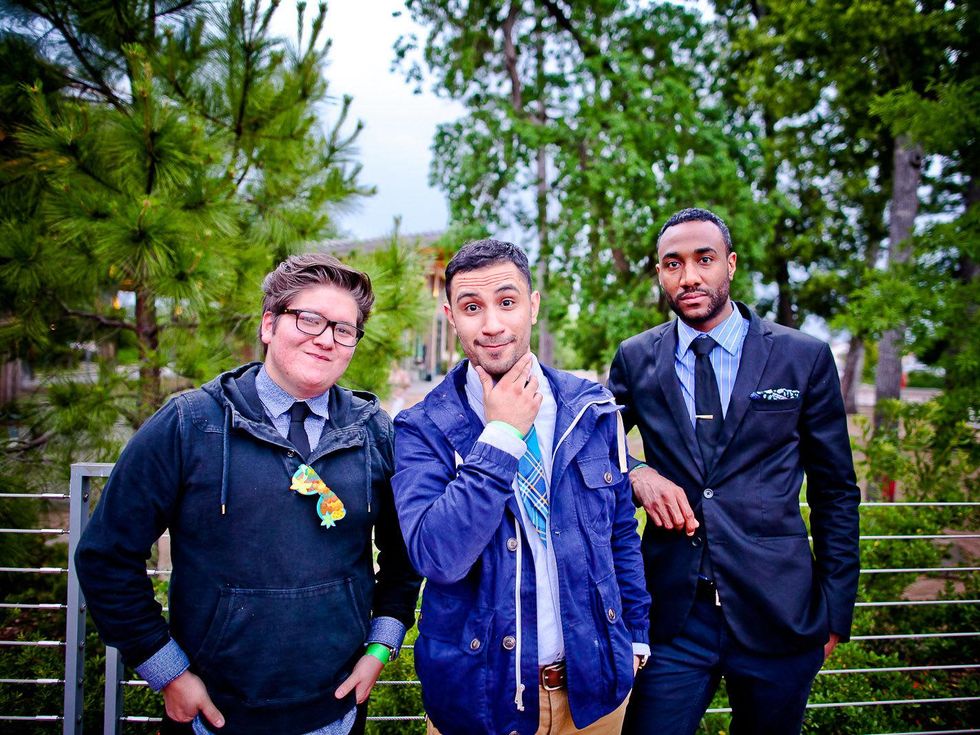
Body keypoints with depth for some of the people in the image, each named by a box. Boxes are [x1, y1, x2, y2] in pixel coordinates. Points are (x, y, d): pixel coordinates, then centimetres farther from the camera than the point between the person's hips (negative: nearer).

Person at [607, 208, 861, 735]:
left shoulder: (805, 357, -1)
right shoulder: (635, 359, 2)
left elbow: (835, 492, 4)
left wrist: (835, 610, 4)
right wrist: (636, 474, -11)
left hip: (777, 611, 0)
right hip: (672, 610, 0)